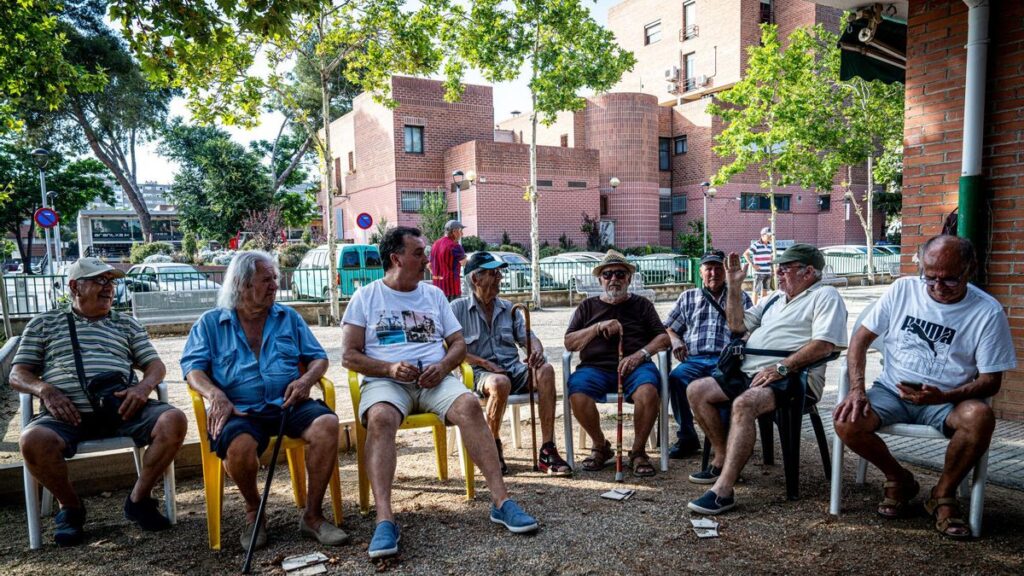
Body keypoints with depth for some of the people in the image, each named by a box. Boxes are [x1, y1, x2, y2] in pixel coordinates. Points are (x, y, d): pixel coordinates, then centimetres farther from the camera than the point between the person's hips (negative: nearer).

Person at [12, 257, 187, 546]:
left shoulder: (127, 324, 23)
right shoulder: (45, 323, 19)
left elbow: (155, 365, 16)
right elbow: (18, 374, 14)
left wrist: (143, 387, -8)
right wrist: (45, 390, -9)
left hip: (122, 409, 2)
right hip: (68, 413, -1)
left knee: (174, 421, -26)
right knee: (33, 440, -34)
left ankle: (138, 499, -4)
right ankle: (70, 506, -3)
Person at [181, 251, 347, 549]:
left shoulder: (288, 317, 18)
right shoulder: (210, 323, 14)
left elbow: (318, 357, 15)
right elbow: (193, 368, 3)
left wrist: (307, 379, -7)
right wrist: (215, 394, -18)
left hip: (288, 404, 2)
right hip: (240, 411, -2)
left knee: (327, 424, -29)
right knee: (239, 445, -36)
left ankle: (312, 515, -12)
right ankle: (253, 511, -1)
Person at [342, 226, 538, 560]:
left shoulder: (434, 294, 18)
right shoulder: (365, 298, 9)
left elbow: (458, 343, 15)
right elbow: (349, 356, 2)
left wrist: (443, 366, -8)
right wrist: (390, 368, -15)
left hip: (435, 379, 2)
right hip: (385, 381, -2)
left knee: (469, 404, -29)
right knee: (379, 418, -36)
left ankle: (501, 501, -28)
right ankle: (384, 520, -40)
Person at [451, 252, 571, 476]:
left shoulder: (508, 308, 19)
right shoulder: (458, 308, 3)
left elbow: (528, 337, 15)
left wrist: (537, 350, -9)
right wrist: (484, 363, -14)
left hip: (513, 369, 4)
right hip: (479, 373, -4)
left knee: (545, 370, -26)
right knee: (500, 383, -38)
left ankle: (547, 452, -27)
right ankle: (493, 448, -12)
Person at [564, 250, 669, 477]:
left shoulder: (641, 305, 20)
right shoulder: (588, 307, 20)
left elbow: (663, 337, 10)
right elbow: (569, 343, 11)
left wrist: (641, 354, -9)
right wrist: (598, 327, -3)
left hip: (634, 365, 0)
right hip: (595, 365, 1)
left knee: (648, 391, -34)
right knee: (577, 393, -31)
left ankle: (638, 451, -10)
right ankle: (600, 446, -3)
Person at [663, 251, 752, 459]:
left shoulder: (740, 297, 23)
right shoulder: (688, 297, 26)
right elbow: (668, 328, 23)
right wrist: (675, 340, 2)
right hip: (694, 359, 1)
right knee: (676, 378, -32)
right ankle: (687, 437, -18)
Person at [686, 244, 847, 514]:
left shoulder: (825, 296, 1)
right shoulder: (775, 298, 26)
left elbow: (823, 345, -14)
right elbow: (738, 325, 26)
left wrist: (780, 368, -22)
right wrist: (734, 286, 16)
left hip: (791, 377, -9)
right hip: (749, 372, 9)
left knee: (743, 404, -36)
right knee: (696, 390, -5)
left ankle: (723, 491, -35)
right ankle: (723, 459, 6)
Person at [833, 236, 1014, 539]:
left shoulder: (988, 312, -7)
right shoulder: (902, 289, -1)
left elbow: (990, 380, -5)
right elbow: (861, 338, 2)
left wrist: (943, 397, -25)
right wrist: (857, 389, -13)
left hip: (946, 401, -1)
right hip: (891, 392, 2)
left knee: (979, 416, -35)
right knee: (845, 421, -26)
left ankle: (943, 495, -6)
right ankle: (899, 479, 7)